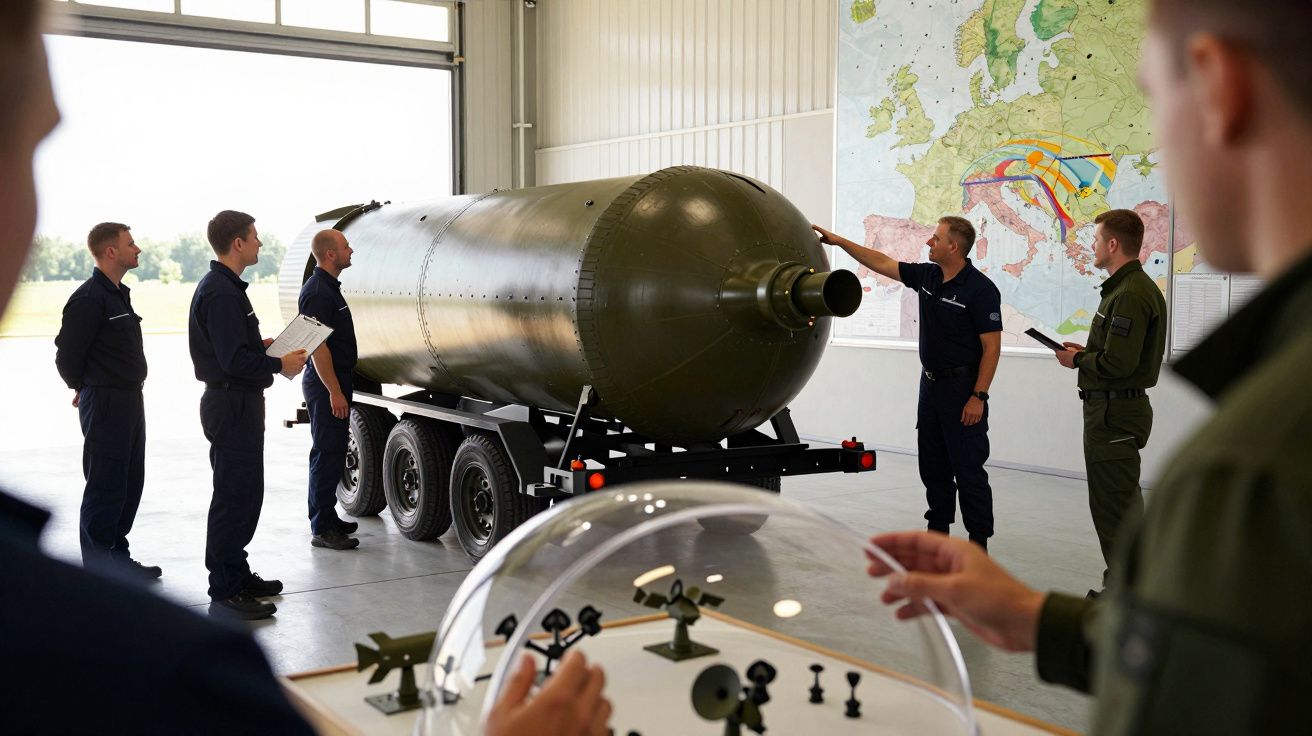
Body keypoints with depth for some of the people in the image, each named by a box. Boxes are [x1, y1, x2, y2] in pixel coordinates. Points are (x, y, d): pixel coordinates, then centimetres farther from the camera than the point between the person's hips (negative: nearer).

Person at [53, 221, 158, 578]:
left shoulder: (119, 294, 14)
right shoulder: (89, 298, -16)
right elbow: (67, 355, -15)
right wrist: (84, 389, 1)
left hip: (130, 400, 9)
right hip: (105, 402, -9)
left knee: (130, 483, 14)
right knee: (105, 487, -3)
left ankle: (118, 559, 25)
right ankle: (98, 570, 6)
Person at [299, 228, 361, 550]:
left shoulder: (328, 287, 15)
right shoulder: (318, 292, -17)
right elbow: (318, 346, -22)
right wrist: (335, 391, -24)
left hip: (334, 380, 10)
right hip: (325, 381, -10)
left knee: (332, 452, 16)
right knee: (327, 454, -7)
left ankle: (327, 517, 26)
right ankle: (322, 529, -3)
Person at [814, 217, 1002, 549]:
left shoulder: (980, 290, -15)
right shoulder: (927, 276, 6)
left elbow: (992, 347, -16)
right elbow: (882, 263, 14)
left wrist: (979, 397, -20)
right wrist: (839, 241, 11)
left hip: (963, 388, -8)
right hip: (931, 382, 8)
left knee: (968, 468, -4)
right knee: (932, 463, 13)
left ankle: (979, 541, 2)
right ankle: (937, 531, 23)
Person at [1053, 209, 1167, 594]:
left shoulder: (1129, 295, -20)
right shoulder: (1142, 288, 15)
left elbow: (1117, 363, -26)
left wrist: (1077, 360, -10)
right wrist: (1086, 351, 11)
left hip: (1114, 413, -11)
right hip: (1120, 407, 11)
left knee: (1113, 505, -5)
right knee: (1123, 503, 17)